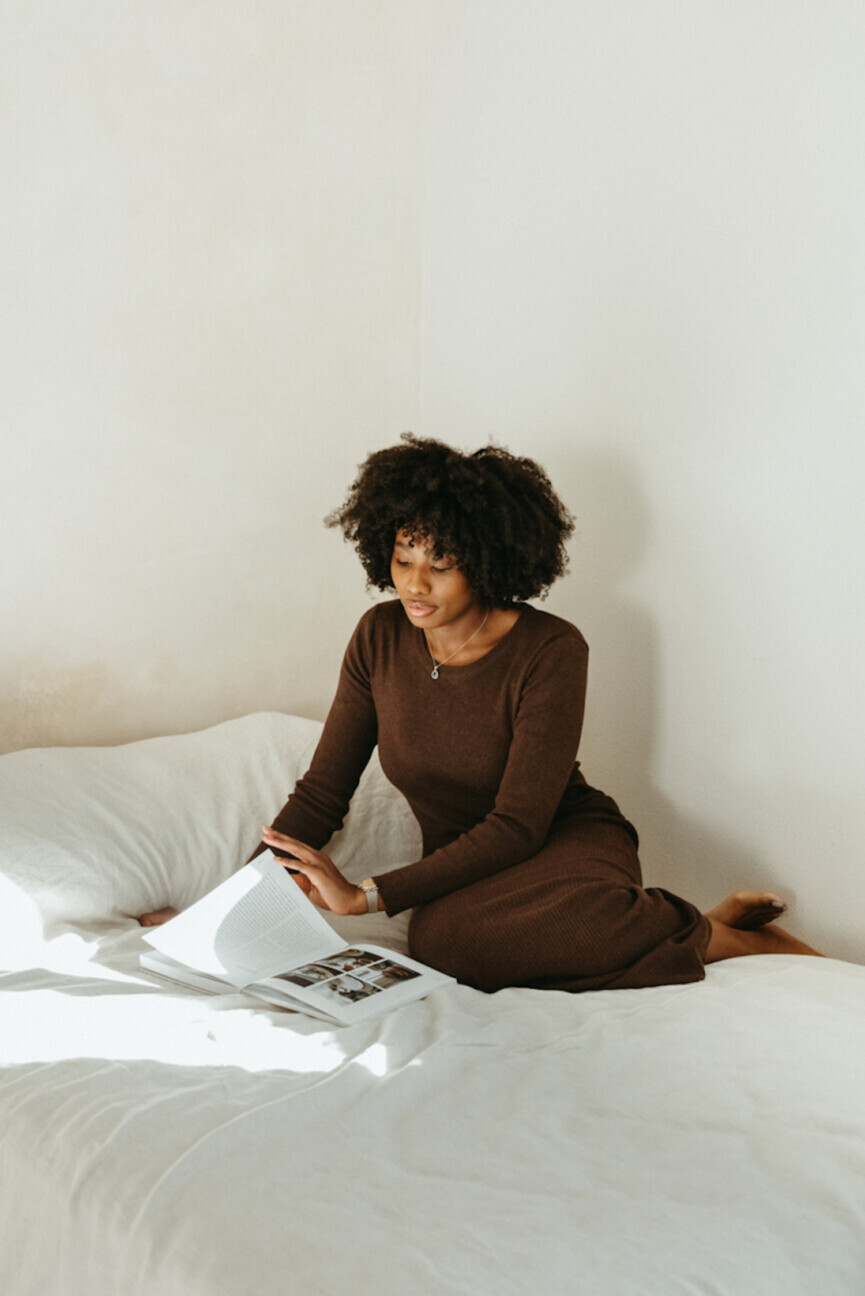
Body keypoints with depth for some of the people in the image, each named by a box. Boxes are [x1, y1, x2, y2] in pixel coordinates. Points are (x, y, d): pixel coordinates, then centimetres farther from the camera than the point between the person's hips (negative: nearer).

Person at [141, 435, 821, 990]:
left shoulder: (552, 652, -17)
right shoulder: (381, 637, -2)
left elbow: (518, 825, -21)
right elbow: (323, 791, 1)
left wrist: (366, 894, -26)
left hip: (566, 842, -5)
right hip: (464, 863, 5)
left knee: (442, 937, -39)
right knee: (441, 934, -35)